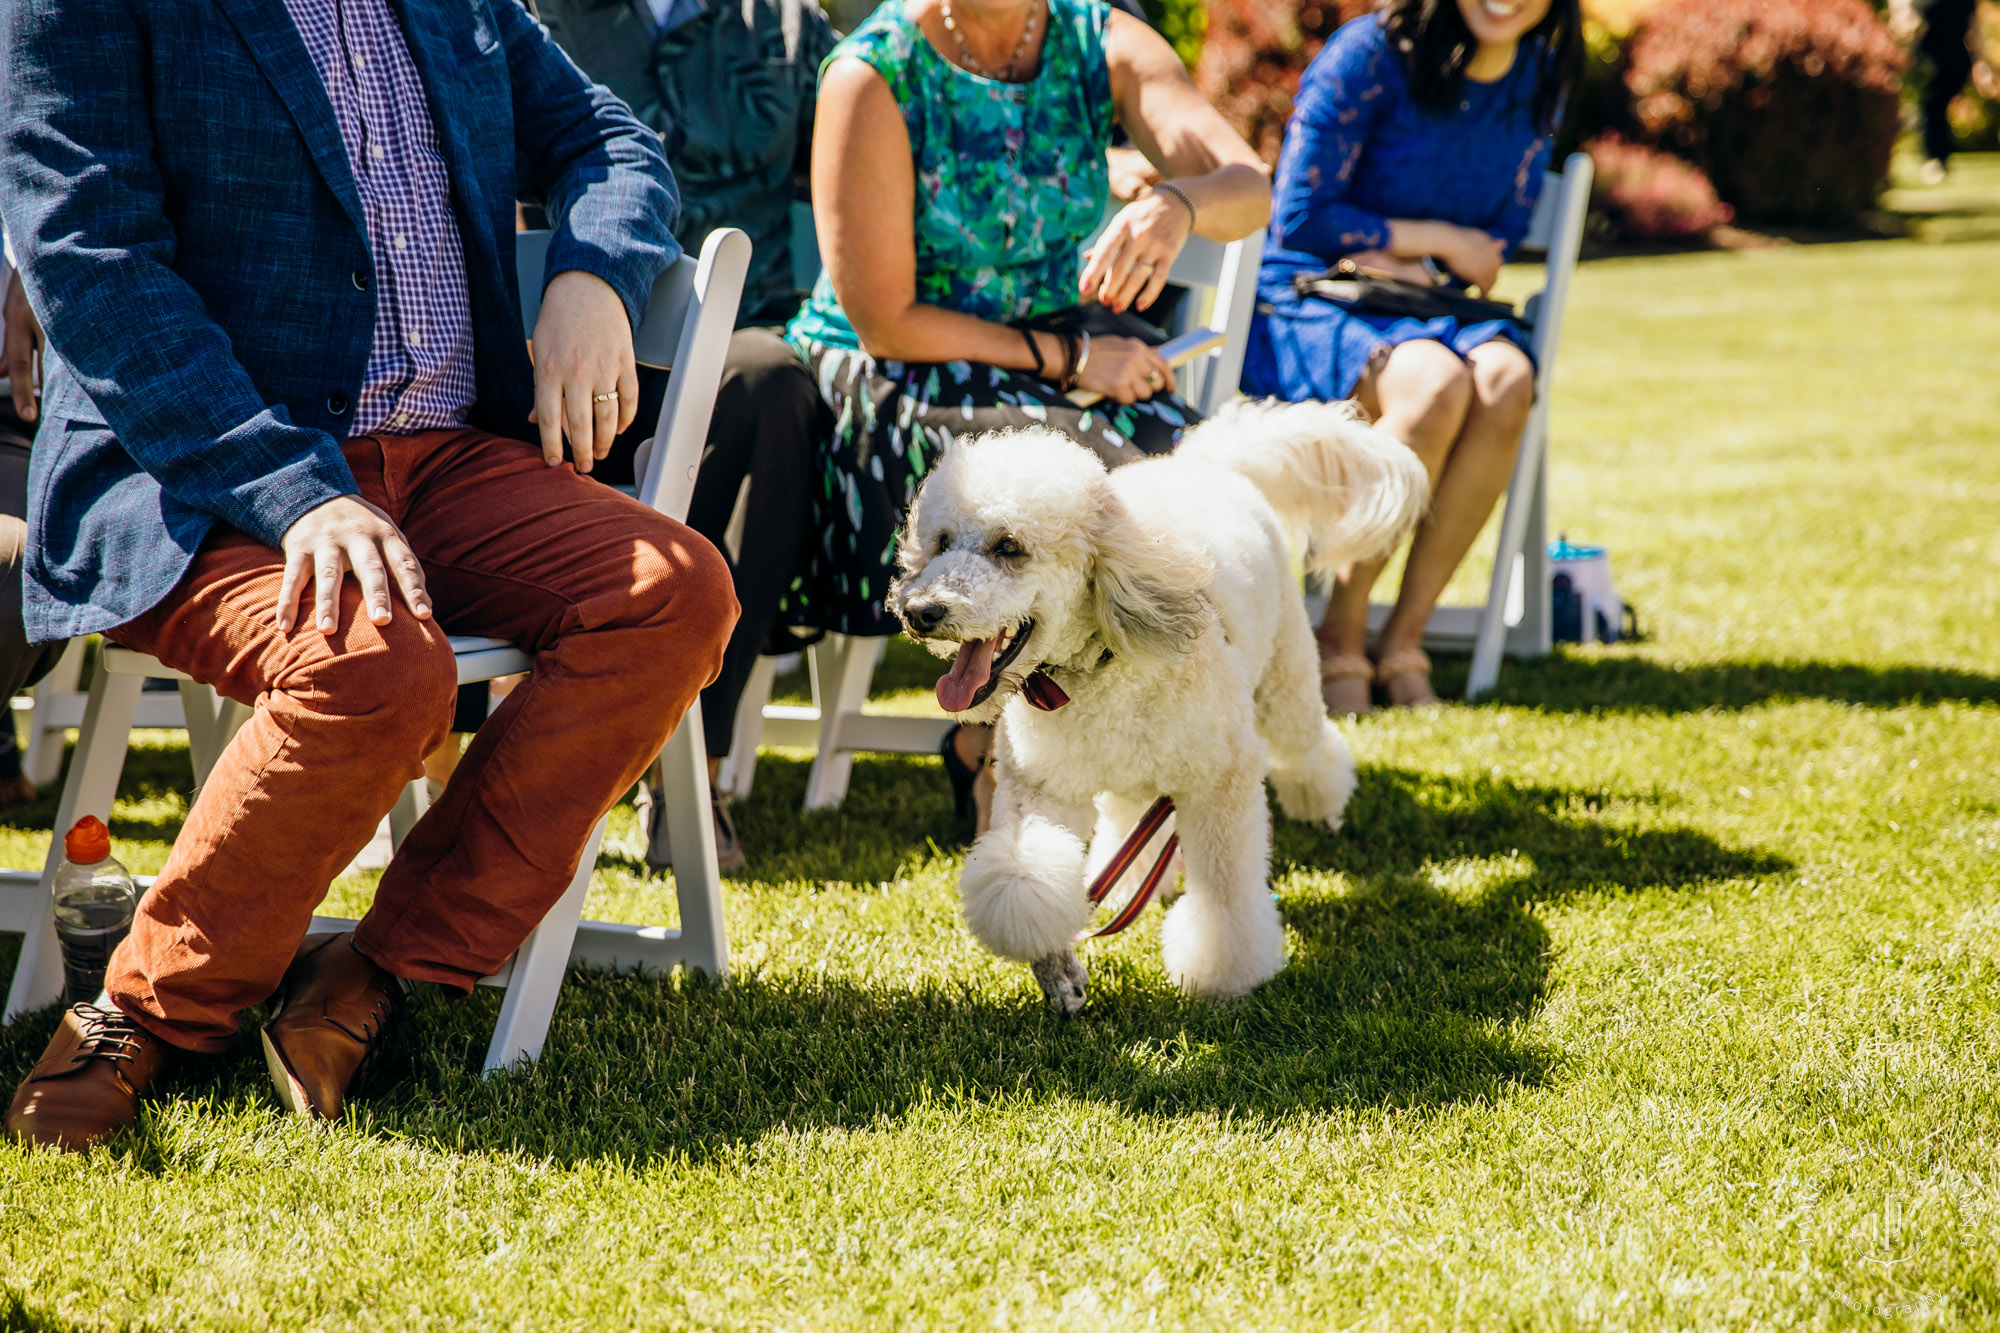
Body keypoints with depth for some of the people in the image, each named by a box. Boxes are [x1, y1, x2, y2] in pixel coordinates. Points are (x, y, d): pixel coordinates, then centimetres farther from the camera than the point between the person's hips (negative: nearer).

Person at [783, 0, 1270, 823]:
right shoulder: (872, 77, -13)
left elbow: (1250, 188, -16)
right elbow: (884, 323, -15)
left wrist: (1178, 204, -40)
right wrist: (1068, 358, -17)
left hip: (1057, 371, 5)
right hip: (891, 377, -5)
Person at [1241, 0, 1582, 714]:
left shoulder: (1540, 77, 4)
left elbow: (1496, 244, 10)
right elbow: (1297, 221, -14)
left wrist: (1408, 262, -9)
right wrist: (1438, 241, -11)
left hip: (1430, 306, 5)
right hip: (1303, 304, -5)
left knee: (1506, 381, -30)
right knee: (1436, 383, -36)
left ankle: (1404, 637, -24)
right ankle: (1339, 637, -23)